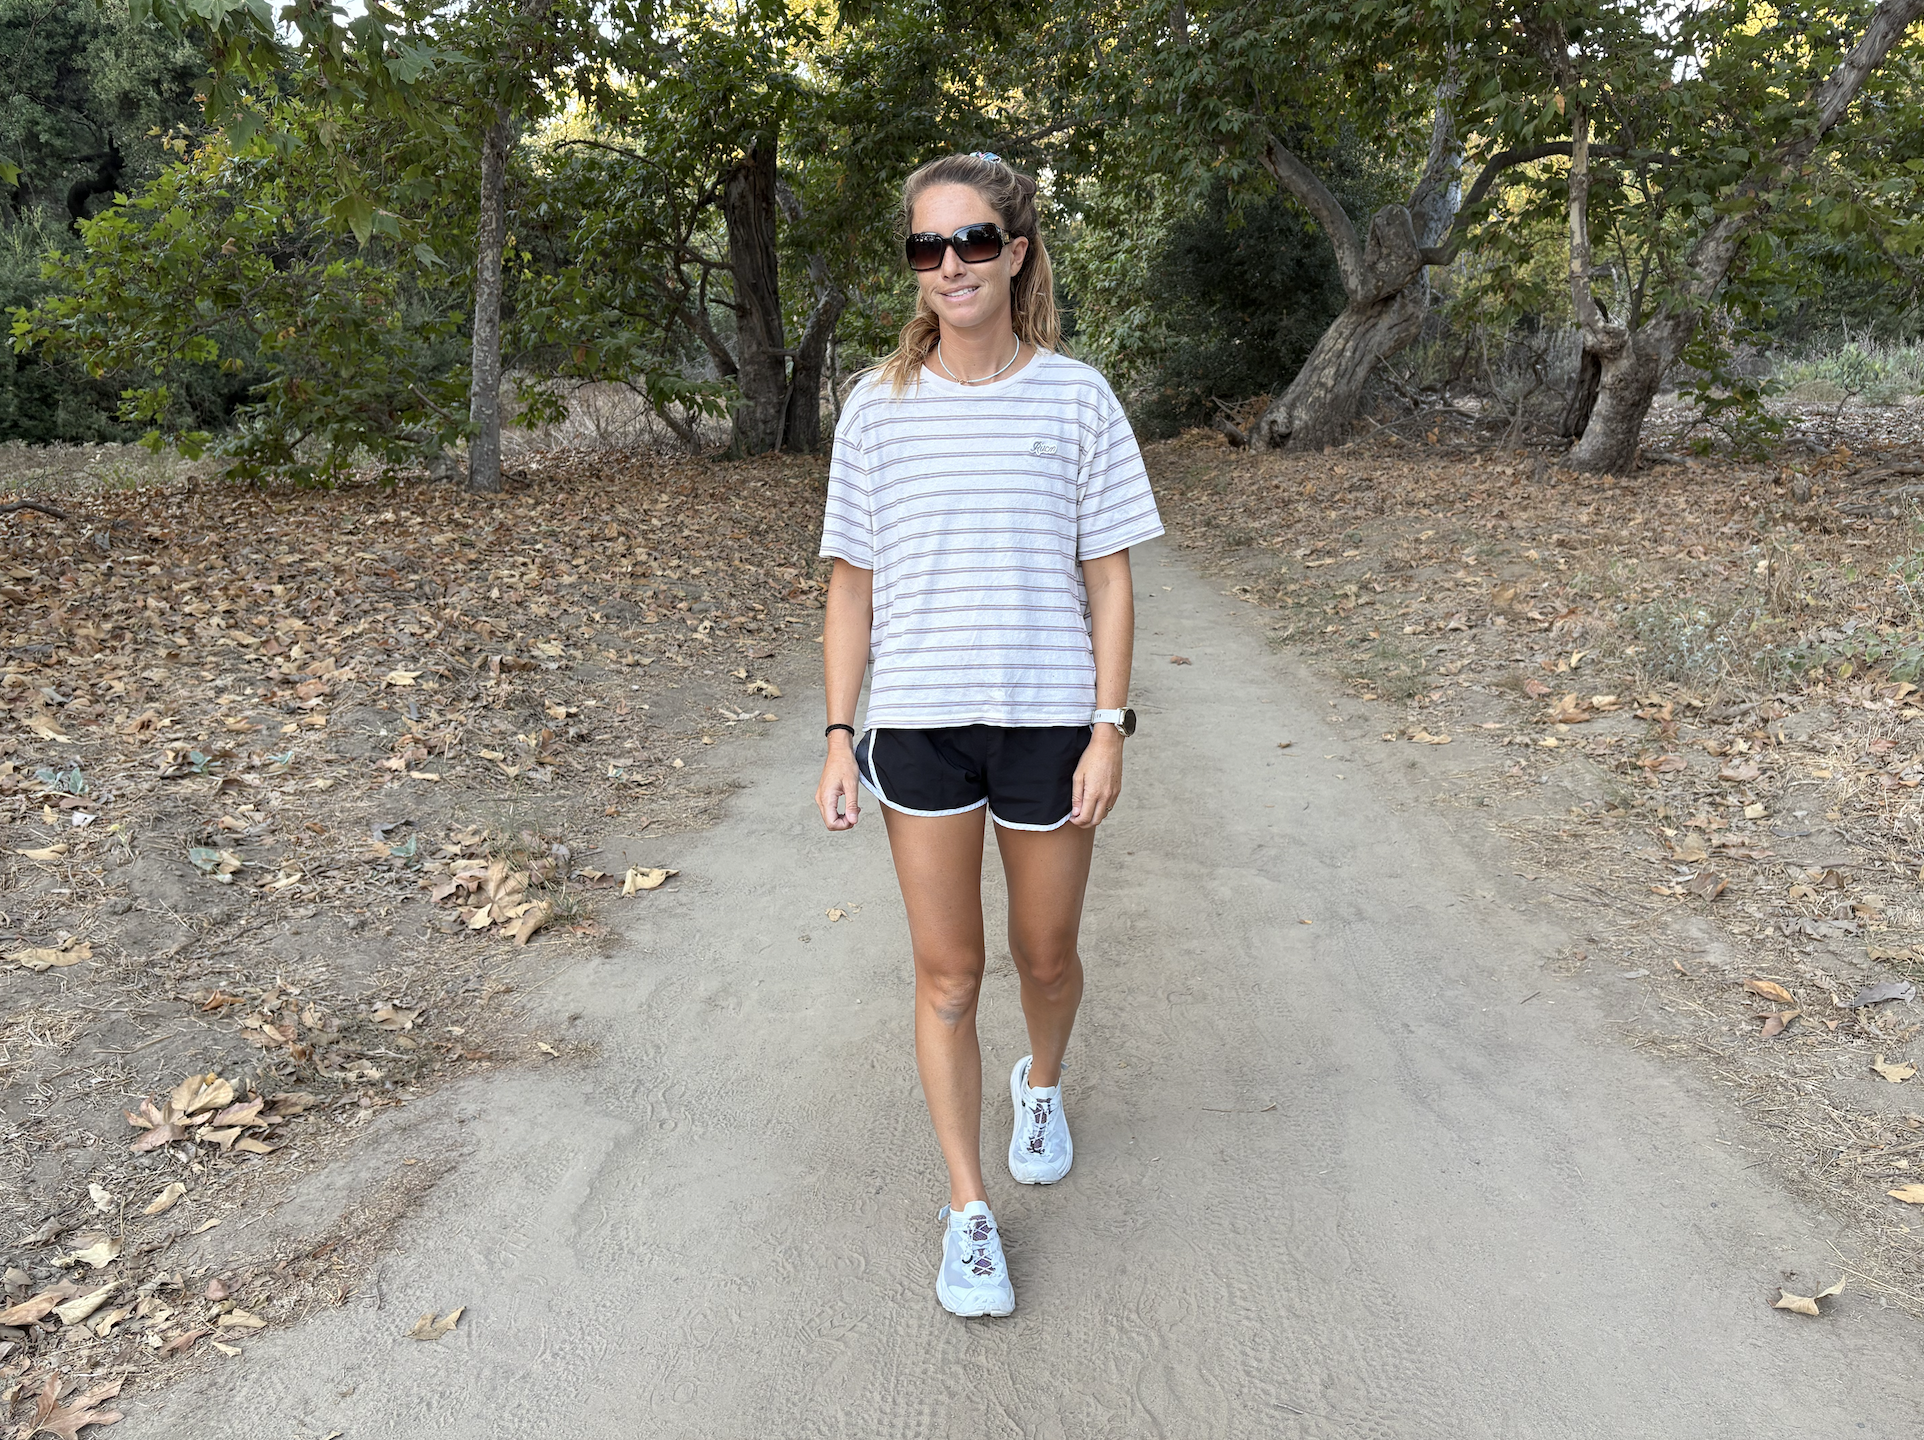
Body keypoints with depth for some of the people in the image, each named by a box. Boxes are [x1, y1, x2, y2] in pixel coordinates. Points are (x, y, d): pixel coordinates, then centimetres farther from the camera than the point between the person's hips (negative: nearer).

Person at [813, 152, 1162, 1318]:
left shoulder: (1077, 399, -1)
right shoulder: (880, 408, 2)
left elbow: (1109, 576, 1)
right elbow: (854, 583, 5)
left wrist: (1110, 727, -5)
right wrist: (840, 736, 1)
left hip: (1049, 717, 0)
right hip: (920, 724, 1)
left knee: (1047, 956, 14)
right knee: (947, 975, 5)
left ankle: (1041, 1086, 47)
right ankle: (970, 1210, 20)